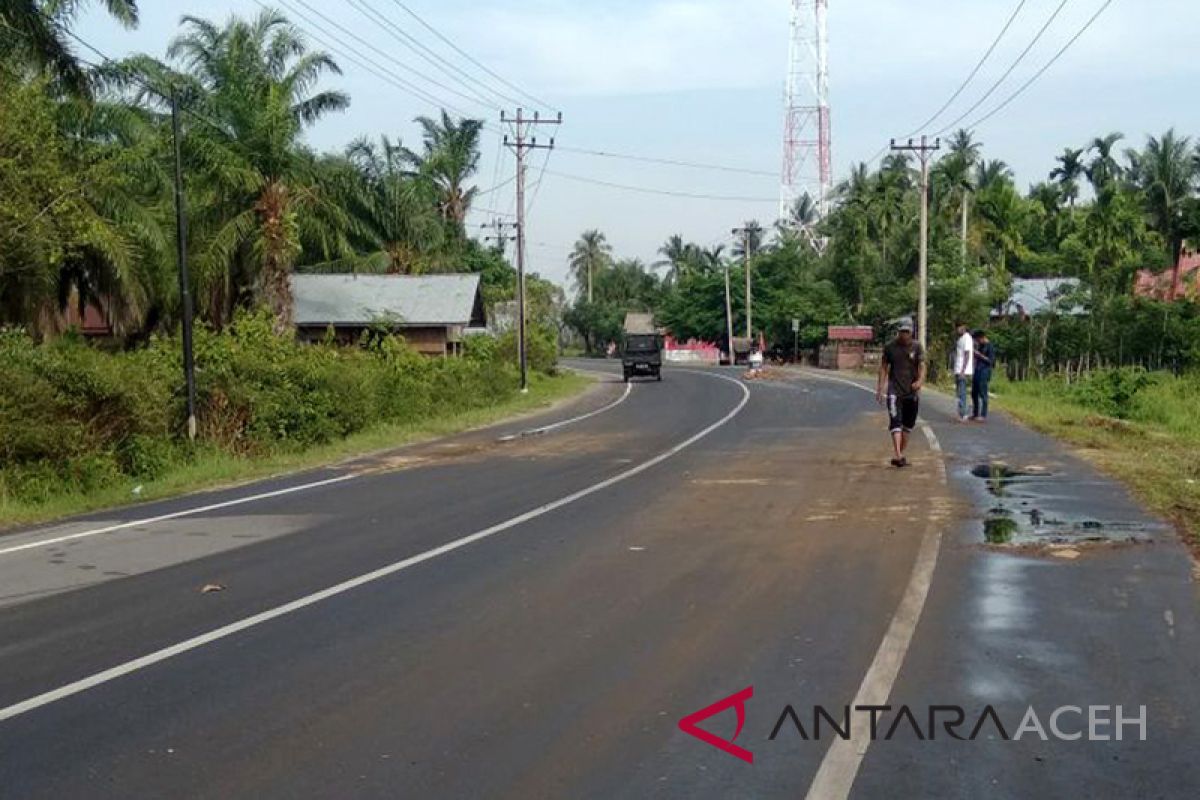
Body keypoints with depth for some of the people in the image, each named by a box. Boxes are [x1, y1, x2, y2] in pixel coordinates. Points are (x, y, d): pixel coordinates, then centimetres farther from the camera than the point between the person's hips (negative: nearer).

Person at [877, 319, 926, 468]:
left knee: (908, 425, 11)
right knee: (895, 422, -15)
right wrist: (880, 388, 4)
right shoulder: (890, 347, 2)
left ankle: (902, 453, 26)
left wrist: (920, 381, -26)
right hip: (894, 390, -2)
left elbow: (922, 366, -7)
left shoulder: (917, 347, 2)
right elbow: (884, 367, 8)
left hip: (912, 391, 2)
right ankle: (898, 456, -24)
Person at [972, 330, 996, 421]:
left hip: (984, 372, -9)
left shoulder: (990, 347, -8)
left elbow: (990, 361, -14)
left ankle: (983, 416, -7)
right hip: (977, 371, 9)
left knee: (983, 394, -9)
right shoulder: (980, 346, 17)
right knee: (974, 393, 10)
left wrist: (979, 354, -15)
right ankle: (975, 414, 18)